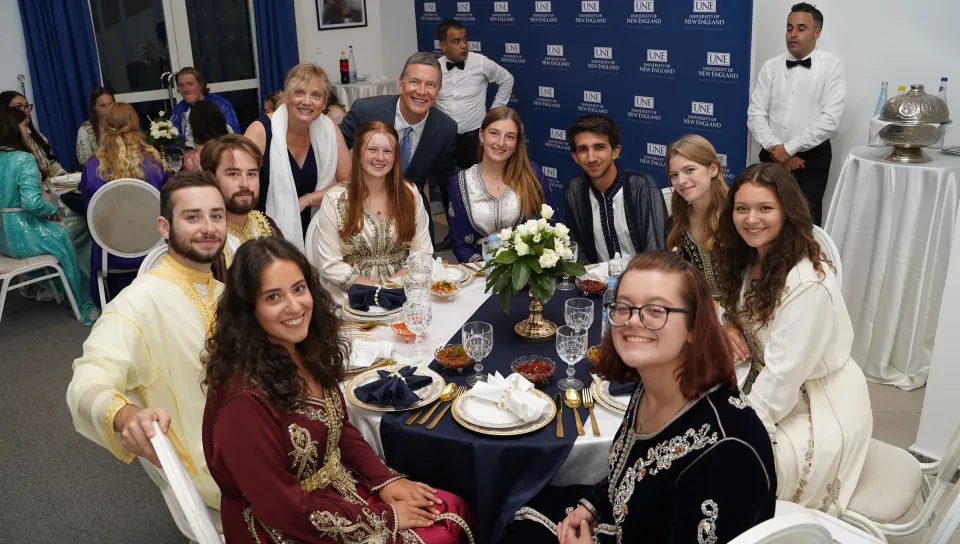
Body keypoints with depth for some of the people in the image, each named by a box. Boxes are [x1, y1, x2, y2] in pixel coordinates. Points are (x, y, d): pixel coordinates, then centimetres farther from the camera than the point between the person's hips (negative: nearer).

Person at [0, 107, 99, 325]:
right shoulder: (24, 159, -17)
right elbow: (32, 202, -27)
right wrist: (53, 211, -8)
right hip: (21, 237, -7)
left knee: (52, 230, 25)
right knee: (61, 236, 14)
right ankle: (83, 305, 20)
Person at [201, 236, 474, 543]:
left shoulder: (306, 351, -4)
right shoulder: (244, 399, -28)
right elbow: (284, 509, -22)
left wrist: (385, 479, -3)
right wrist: (384, 517, -16)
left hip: (338, 485, 7)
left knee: (454, 511, 0)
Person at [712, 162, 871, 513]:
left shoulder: (807, 283, -28)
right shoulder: (749, 259, -2)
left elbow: (783, 375, -26)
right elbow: (740, 311, 15)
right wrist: (728, 328, -8)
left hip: (820, 412, -7)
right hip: (766, 389, 7)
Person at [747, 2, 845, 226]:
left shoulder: (833, 65, -6)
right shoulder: (771, 66, 4)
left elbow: (830, 120, -13)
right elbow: (755, 114, 1)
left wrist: (789, 148, -14)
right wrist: (775, 149, -12)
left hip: (812, 159, -3)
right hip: (772, 157, 3)